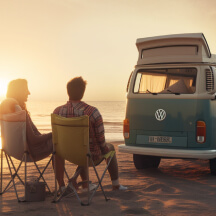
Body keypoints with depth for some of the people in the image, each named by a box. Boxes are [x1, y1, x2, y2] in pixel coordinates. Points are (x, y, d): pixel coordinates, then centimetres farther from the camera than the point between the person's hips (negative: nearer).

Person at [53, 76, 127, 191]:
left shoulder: (57, 111, -13)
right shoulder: (92, 112, -25)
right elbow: (101, 140, -16)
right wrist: (104, 148, 7)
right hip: (92, 156, -4)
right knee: (110, 147, 30)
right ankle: (116, 184, 38)